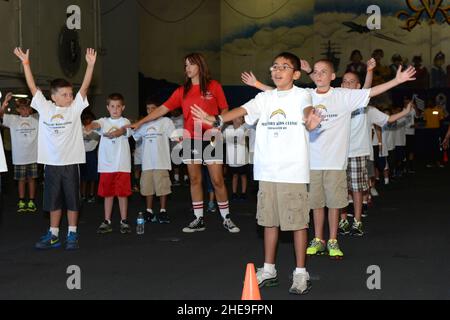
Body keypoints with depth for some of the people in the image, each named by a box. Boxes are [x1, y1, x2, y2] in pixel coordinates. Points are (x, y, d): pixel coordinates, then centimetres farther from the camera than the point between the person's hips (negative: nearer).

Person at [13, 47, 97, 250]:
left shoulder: (75, 108, -1)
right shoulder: (44, 107, 2)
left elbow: (85, 87, -10)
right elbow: (32, 86, 0)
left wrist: (90, 65, -20)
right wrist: (25, 62, -5)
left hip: (70, 163, -1)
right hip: (51, 163, 2)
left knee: (72, 200, 5)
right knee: (53, 201, 11)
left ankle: (72, 235, 16)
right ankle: (53, 235, 22)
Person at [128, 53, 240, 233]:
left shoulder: (213, 86, 0)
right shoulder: (182, 91, 9)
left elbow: (224, 110, 3)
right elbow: (163, 109, 7)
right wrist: (140, 122, 3)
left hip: (211, 139, -3)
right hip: (191, 139, 3)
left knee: (217, 180, -4)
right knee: (194, 179, 6)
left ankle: (226, 219, 8)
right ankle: (199, 220, 13)